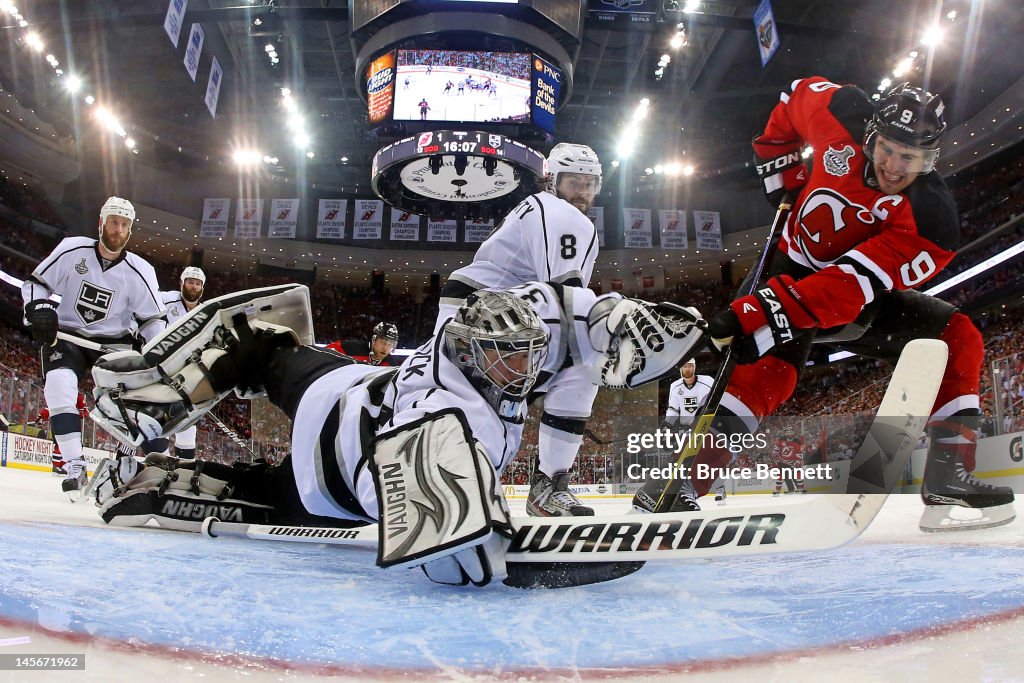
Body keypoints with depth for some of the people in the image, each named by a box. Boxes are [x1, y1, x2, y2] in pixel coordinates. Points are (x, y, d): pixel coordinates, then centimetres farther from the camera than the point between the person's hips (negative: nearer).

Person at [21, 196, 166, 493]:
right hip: (65, 335, -1)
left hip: (113, 341, 1)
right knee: (59, 386, -26)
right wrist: (39, 308, -20)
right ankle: (75, 466, -23)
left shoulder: (139, 272, -8)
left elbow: (152, 318, -1)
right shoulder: (72, 250, -9)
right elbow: (35, 283, 0)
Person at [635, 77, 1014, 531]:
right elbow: (797, 95, 6)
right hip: (797, 267, -2)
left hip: (864, 295, 2)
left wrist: (765, 312, -48)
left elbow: (852, 284, -37)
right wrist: (780, 168, -1)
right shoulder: (842, 116, -18)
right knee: (767, 372, -25)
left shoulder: (930, 216, -26)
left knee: (957, 338, -10)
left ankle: (950, 478, -8)